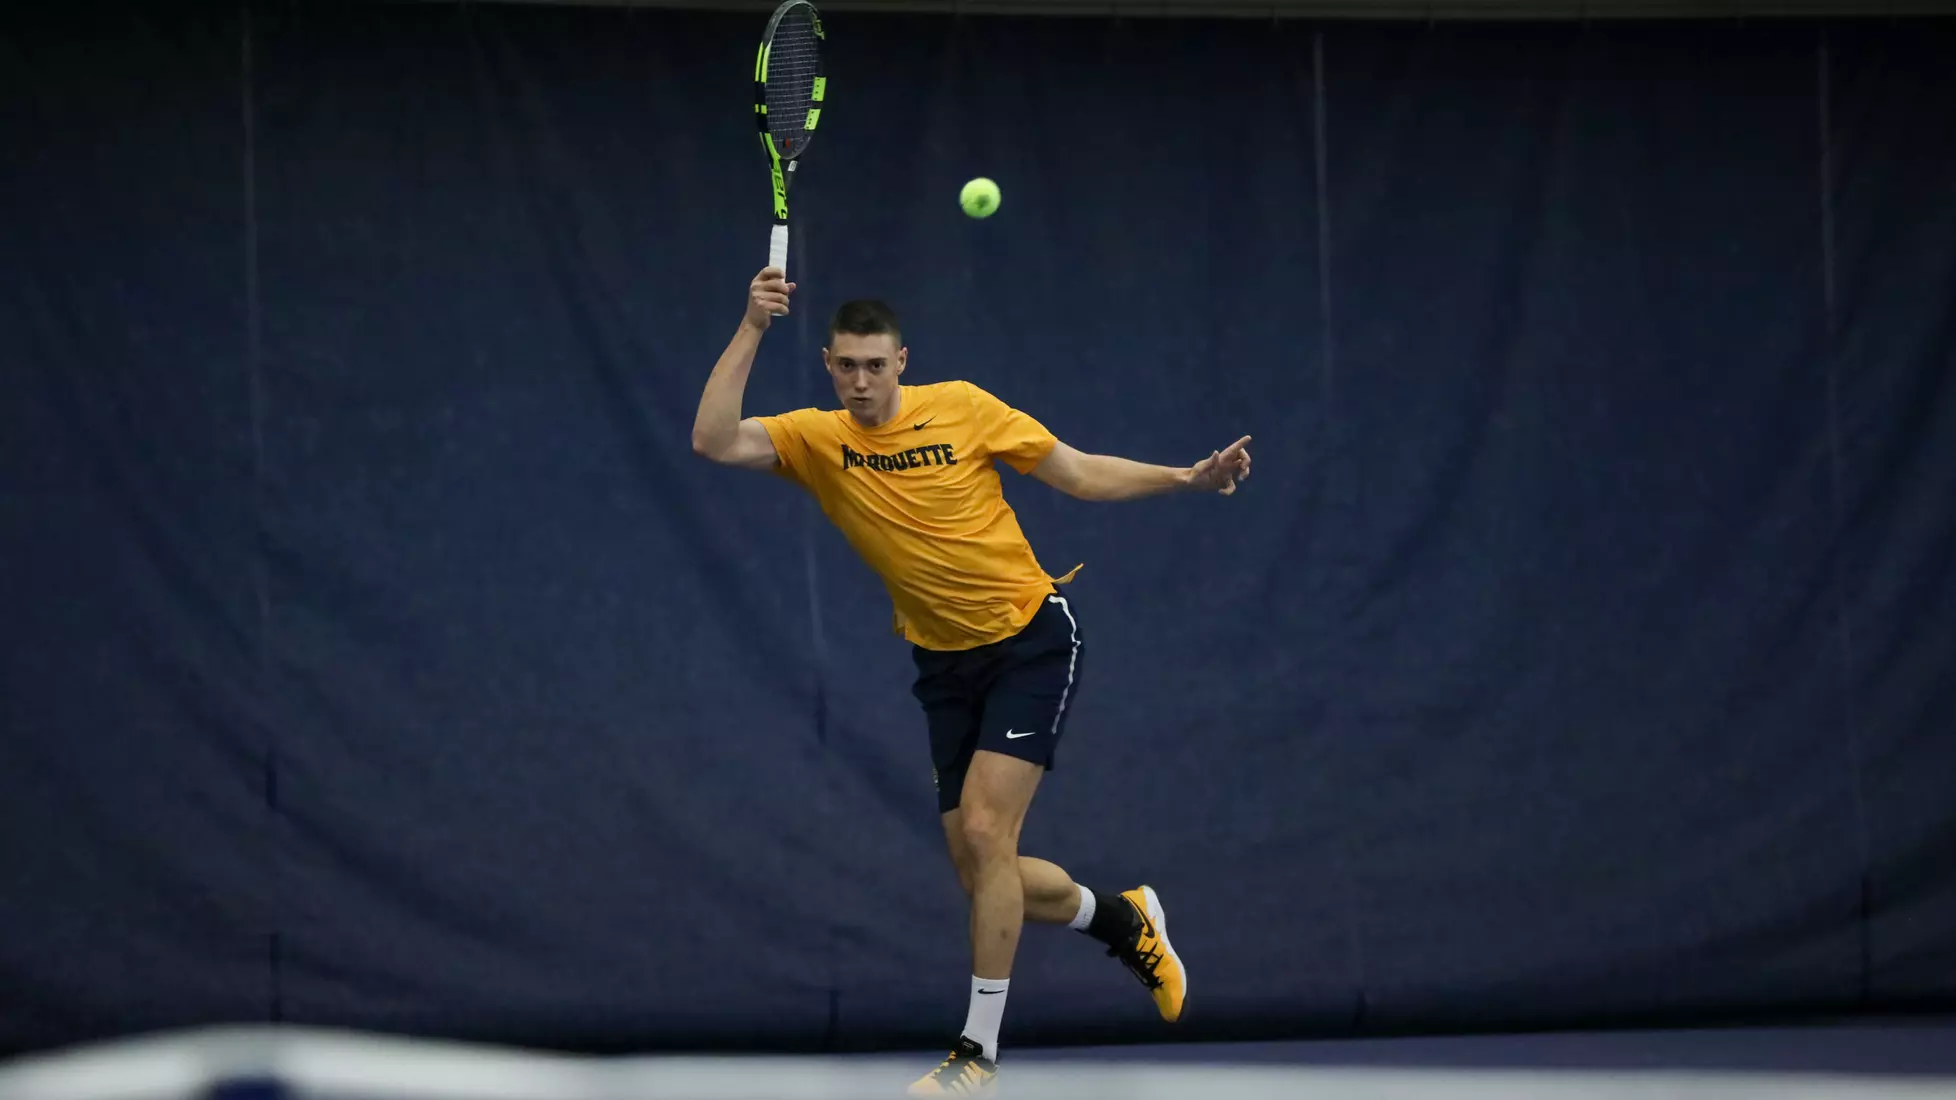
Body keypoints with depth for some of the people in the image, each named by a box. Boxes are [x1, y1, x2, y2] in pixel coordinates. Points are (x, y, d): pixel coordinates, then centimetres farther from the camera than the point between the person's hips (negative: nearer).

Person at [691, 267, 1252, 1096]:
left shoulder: (961, 407, -10)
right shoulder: (815, 439, -6)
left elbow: (1082, 476, -1)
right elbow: (714, 441, -23)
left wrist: (1188, 478, -12)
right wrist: (751, 331, -29)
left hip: (1030, 642, -4)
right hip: (945, 664, 4)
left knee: (984, 833, -18)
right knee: (982, 878, 4)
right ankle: (1124, 919, 34)